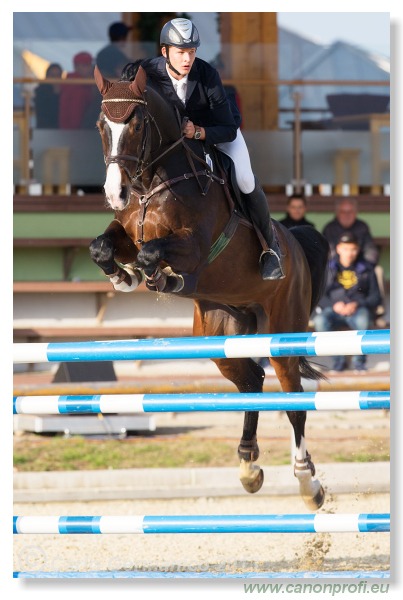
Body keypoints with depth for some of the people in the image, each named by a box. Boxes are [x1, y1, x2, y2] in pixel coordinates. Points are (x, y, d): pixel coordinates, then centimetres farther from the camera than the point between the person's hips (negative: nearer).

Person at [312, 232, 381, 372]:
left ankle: (359, 361, -15)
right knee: (320, 321, -34)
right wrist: (334, 305, -17)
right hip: (334, 311, 1)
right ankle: (338, 360, -14)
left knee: (363, 320, -38)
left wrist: (357, 305, -14)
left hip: (358, 310, -1)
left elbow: (375, 296, 5)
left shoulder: (366, 269, 9)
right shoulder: (328, 268, 10)